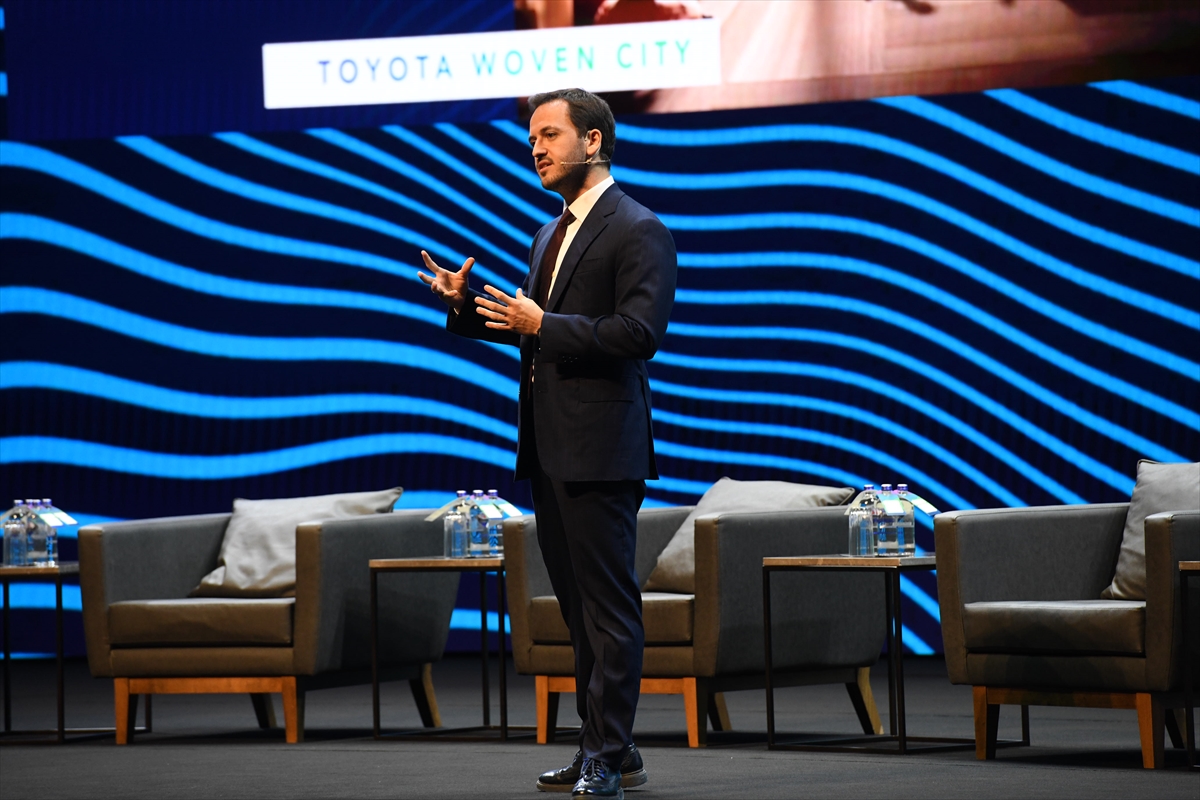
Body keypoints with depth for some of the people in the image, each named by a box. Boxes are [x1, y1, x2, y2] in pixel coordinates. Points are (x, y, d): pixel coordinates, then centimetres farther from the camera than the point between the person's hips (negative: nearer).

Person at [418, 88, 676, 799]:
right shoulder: (551, 235, 19)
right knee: (578, 602, 13)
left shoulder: (638, 231, -9)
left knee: (609, 603, -7)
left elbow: (638, 333, -19)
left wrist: (541, 324, -19)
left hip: (600, 447, -9)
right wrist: (468, 305, 8)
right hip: (550, 446, 9)